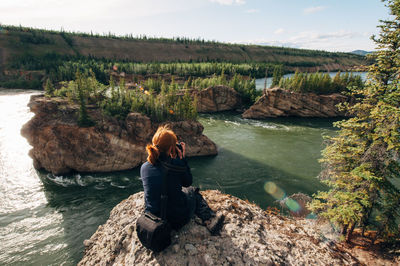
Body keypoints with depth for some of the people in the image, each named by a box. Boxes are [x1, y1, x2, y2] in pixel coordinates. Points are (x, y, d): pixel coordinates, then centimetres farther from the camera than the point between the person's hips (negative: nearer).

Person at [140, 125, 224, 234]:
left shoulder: (144, 167, -9)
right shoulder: (176, 164, -23)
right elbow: (188, 182, -3)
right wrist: (183, 158, -2)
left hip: (153, 219, 5)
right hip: (177, 221, -4)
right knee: (193, 191, 25)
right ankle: (210, 220, 23)